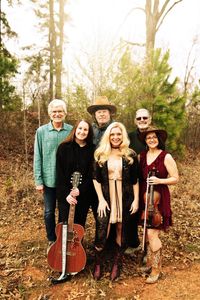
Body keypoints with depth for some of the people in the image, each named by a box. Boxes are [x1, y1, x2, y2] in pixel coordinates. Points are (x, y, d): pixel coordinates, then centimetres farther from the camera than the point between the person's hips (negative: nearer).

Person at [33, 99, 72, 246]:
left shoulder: (71, 130, -5)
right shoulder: (41, 131, -6)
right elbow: (37, 157, -3)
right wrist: (38, 180, -5)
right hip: (49, 179, 0)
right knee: (49, 211, 12)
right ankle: (52, 240, 34)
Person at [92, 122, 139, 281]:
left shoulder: (130, 155, -1)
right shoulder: (100, 154, 0)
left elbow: (135, 180, 2)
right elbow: (96, 179, 0)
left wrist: (136, 200, -1)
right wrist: (101, 199, -5)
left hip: (125, 198, 0)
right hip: (106, 198, 0)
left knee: (121, 230, 11)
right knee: (101, 232, 1)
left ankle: (117, 263, 32)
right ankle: (98, 264, 25)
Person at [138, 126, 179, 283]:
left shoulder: (166, 157, -9)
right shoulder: (142, 156, 6)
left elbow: (175, 178, -7)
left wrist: (159, 181, -20)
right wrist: (139, 195, 2)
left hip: (158, 198, -5)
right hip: (145, 197, 5)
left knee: (152, 233, -5)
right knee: (149, 232, 12)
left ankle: (156, 268, 13)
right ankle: (150, 262, 30)